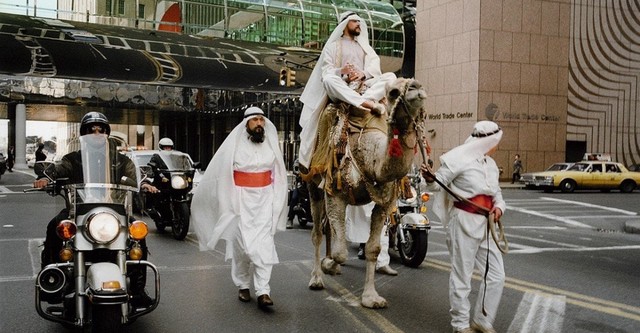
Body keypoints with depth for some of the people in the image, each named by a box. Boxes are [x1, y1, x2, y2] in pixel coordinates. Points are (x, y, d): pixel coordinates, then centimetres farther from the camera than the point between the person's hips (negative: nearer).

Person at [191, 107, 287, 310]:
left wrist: (277, 200, 18)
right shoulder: (235, 143, -5)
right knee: (242, 244, 2)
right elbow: (220, 171, -2)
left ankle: (263, 291, -7)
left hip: (265, 200, 3)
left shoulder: (270, 143, 7)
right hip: (241, 200, -2)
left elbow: (278, 174, 17)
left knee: (264, 244, -5)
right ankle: (242, 286, 20)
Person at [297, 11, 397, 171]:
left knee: (390, 76, -17)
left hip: (364, 86, 4)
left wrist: (363, 73, -15)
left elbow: (375, 65, 8)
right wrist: (342, 71, -23)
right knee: (328, 79, -37)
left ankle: (367, 99, -43)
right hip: (340, 90, -4)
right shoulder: (333, 46, 11)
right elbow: (326, 71, -2)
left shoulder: (365, 46, 24)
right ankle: (367, 103, -52)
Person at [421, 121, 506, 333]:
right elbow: (438, 183, -9)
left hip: (486, 224, 8)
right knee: (462, 276, 1)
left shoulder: (490, 164, 15)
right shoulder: (458, 159, -9)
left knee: (496, 275, 9)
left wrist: (499, 206, 1)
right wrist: (430, 179, -32)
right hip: (464, 221, -8)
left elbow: (496, 193, 23)